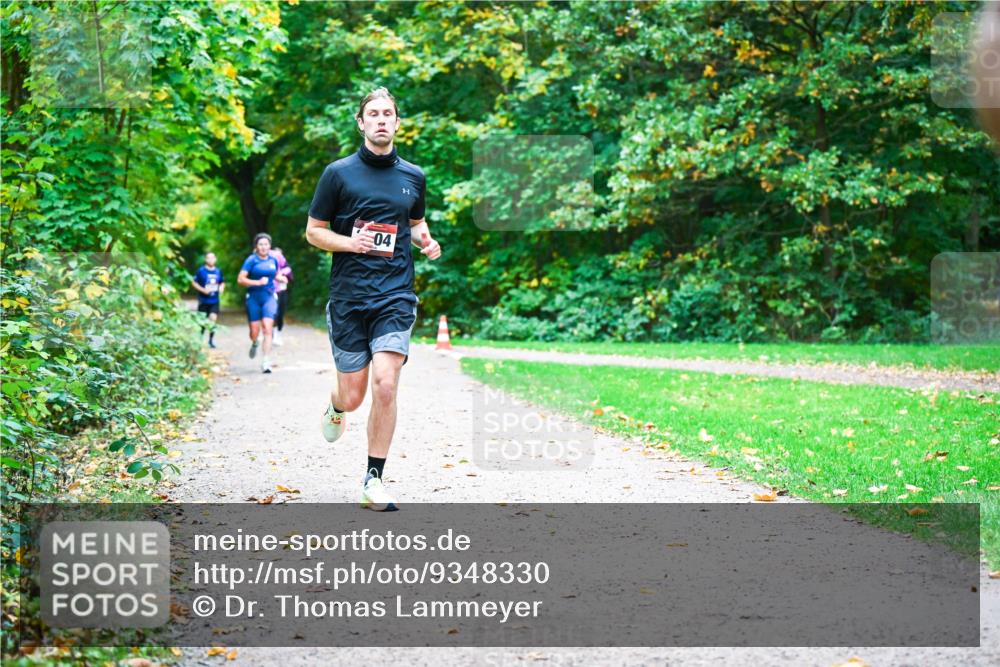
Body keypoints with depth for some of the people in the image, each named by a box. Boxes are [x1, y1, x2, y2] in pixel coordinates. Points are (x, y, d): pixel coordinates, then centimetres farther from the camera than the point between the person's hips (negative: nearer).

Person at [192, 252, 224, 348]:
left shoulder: (218, 271, 5)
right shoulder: (201, 271, -6)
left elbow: (222, 282, 20)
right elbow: (194, 283, -3)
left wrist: (221, 288, -2)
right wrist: (203, 290, -15)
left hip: (214, 301, 2)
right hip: (204, 300, -2)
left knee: (213, 318, -14)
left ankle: (211, 340, 0)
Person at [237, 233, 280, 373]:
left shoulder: (273, 260, 8)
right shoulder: (251, 260, -5)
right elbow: (240, 279, -12)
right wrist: (258, 282, -19)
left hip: (269, 298, 2)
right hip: (254, 298, -2)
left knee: (267, 328, -15)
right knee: (254, 331, 1)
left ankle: (266, 362, -17)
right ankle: (255, 343, 41)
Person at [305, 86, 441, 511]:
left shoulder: (413, 177, 10)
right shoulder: (339, 173, 1)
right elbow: (313, 231, 5)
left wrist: (426, 241, 4)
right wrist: (350, 242, -14)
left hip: (395, 297, 1)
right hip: (348, 298, -1)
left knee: (385, 383, -16)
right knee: (353, 396, 2)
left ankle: (374, 481, -4)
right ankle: (336, 406, 42)